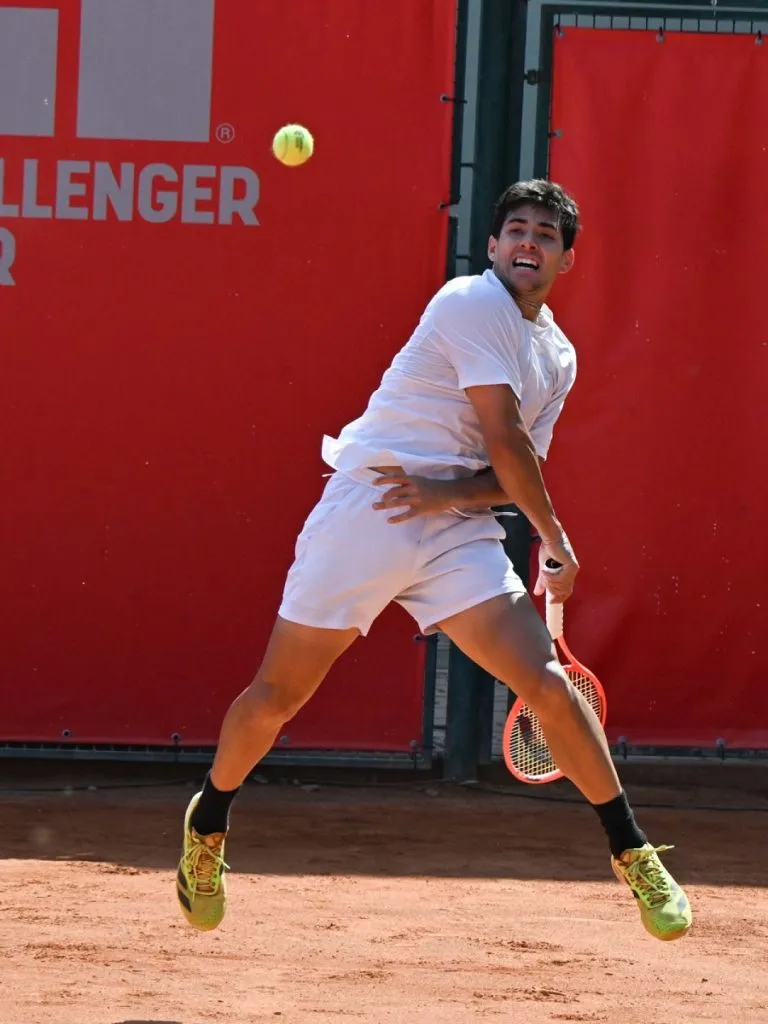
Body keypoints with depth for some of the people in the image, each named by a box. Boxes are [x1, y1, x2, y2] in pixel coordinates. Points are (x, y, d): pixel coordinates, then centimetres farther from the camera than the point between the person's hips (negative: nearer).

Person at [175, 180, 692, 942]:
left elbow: (519, 471, 9)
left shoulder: (557, 356, 13)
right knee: (274, 698, 3)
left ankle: (634, 857, -4)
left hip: (456, 529, 5)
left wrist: (450, 492, -12)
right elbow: (504, 437, -14)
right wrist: (555, 543, -8)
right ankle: (208, 821, 30)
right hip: (364, 511, -5)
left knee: (548, 685, -12)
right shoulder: (472, 304, -10)